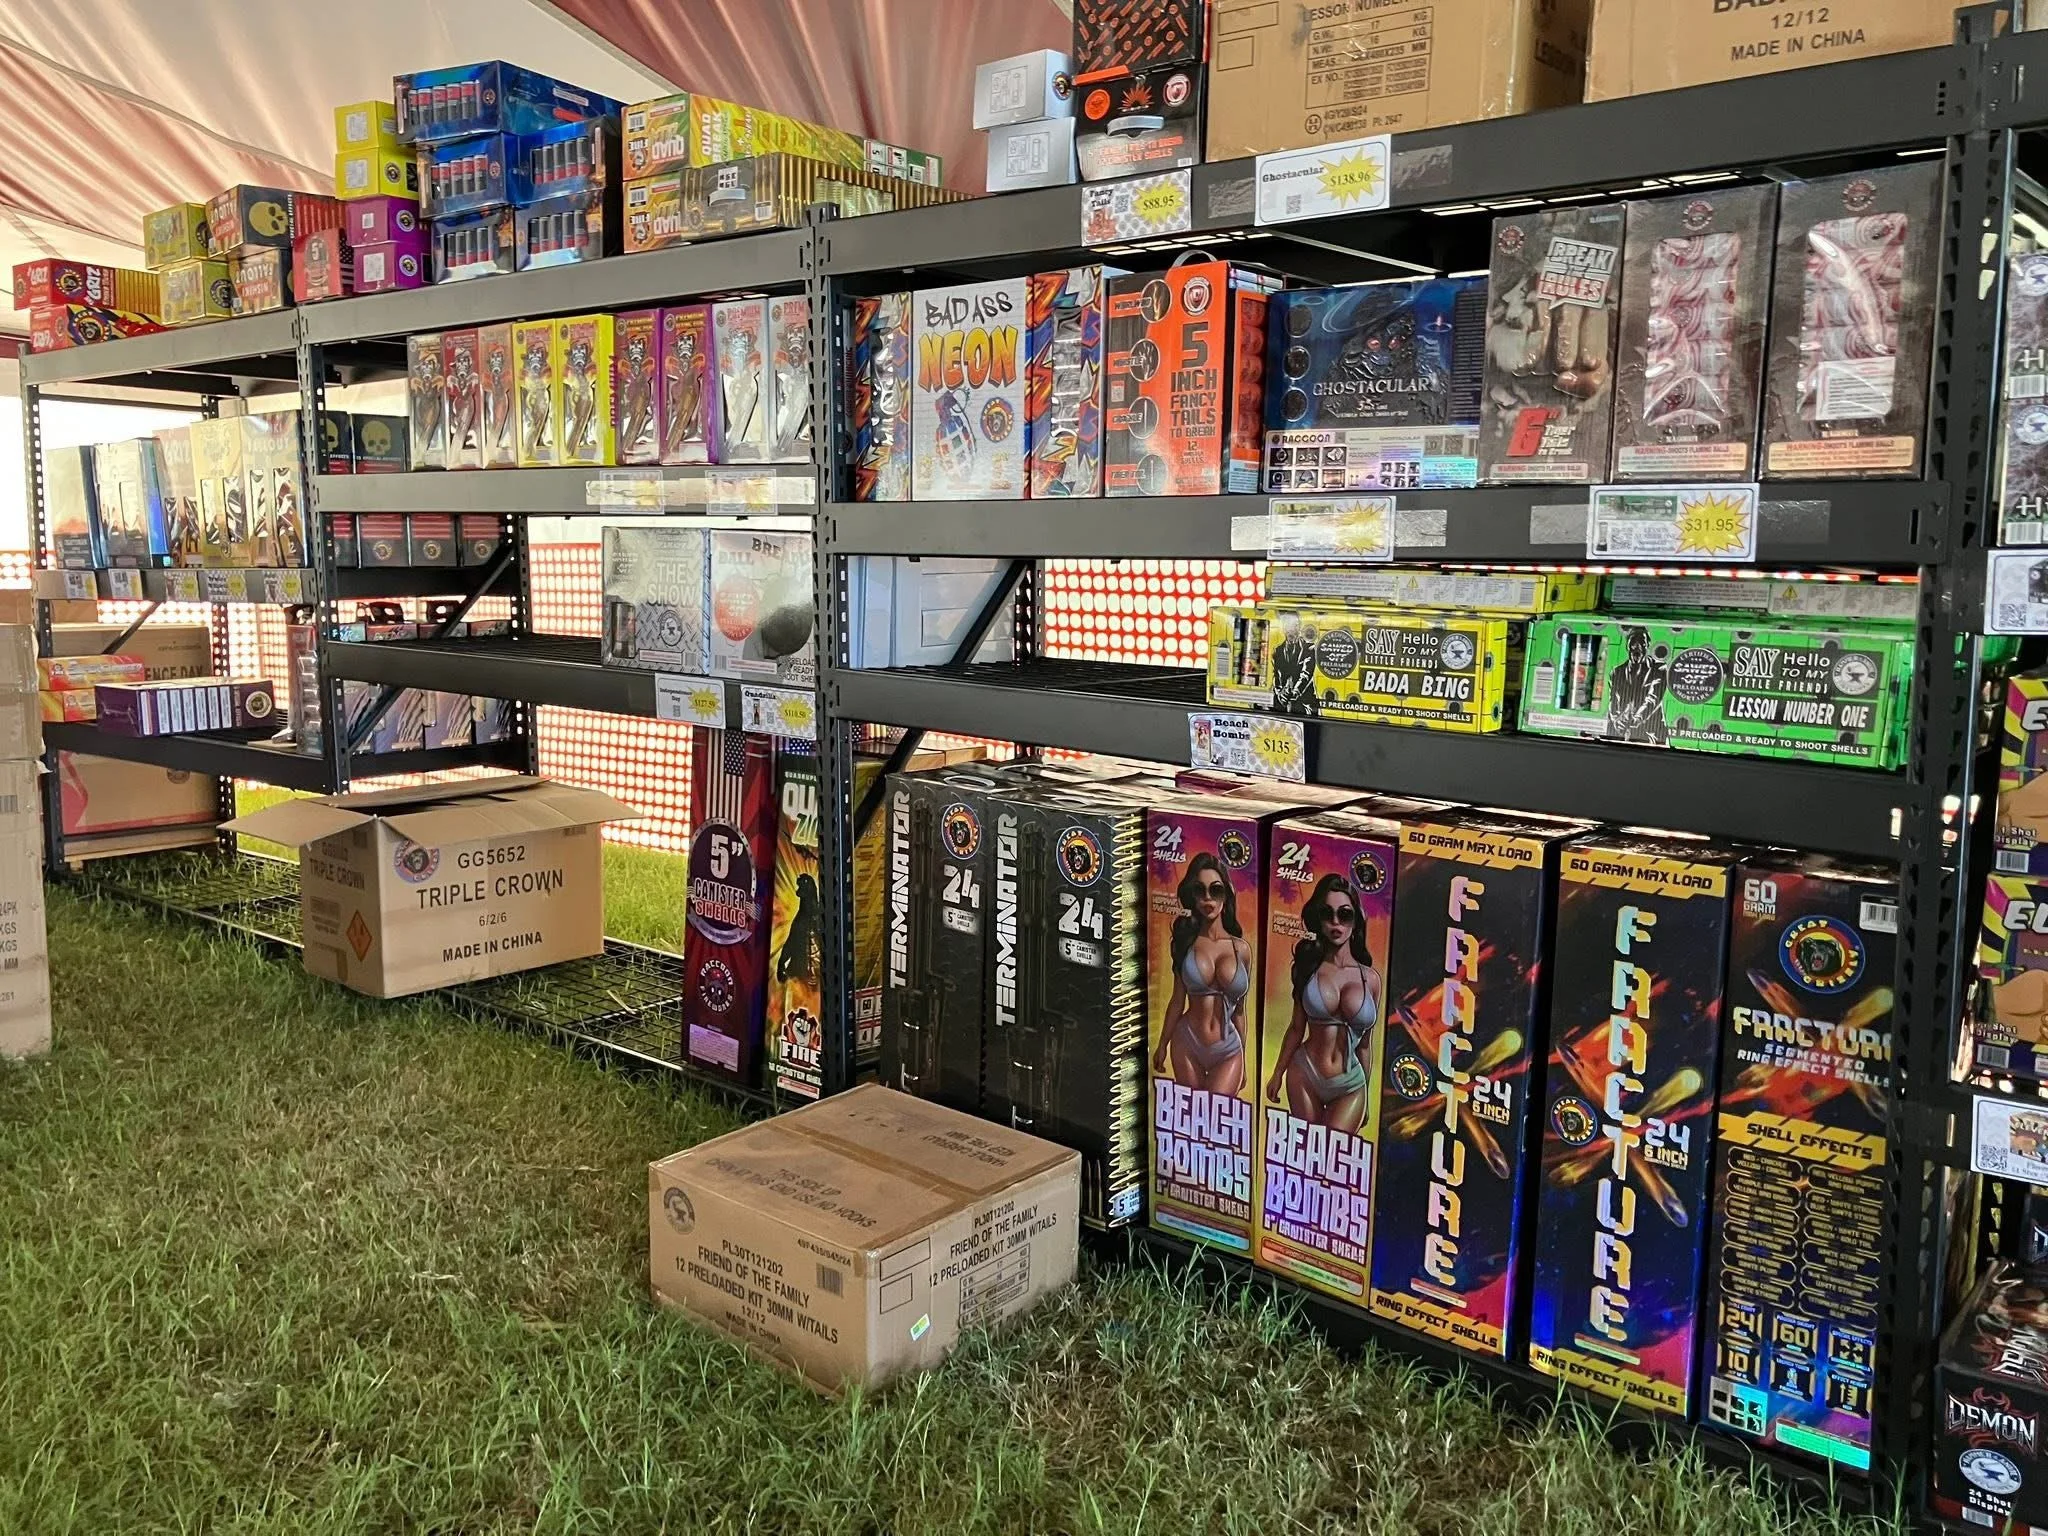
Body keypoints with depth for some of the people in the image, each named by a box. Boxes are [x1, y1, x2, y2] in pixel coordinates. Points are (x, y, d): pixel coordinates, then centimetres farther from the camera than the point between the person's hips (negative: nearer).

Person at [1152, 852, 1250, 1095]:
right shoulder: (1187, 941, 4)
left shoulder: (1241, 949, 4)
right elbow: (1178, 1000, 6)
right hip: (1187, 1045, 0)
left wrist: (1242, 1061, 15)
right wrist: (1162, 1046, 6)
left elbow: (1239, 1011, 11)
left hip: (1228, 1051, 0)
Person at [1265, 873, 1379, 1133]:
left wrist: (1365, 1096, 14)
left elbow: (1364, 1045, 9)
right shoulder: (1309, 966, 3)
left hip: (1350, 1085, 0)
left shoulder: (1371, 978, 2)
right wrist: (1278, 1075, 7)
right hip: (1305, 1075, 1)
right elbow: (1297, 1027, 7)